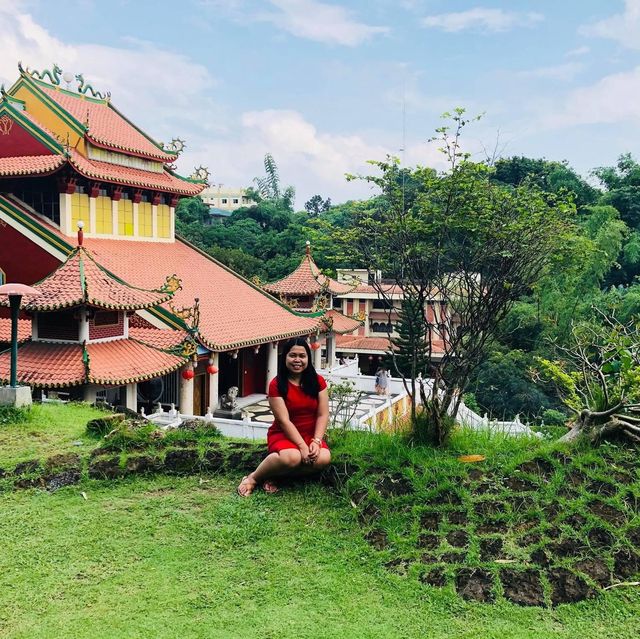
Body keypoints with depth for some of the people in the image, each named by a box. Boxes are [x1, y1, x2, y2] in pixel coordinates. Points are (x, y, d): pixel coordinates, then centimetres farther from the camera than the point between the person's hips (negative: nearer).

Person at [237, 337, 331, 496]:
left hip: (311, 434, 4)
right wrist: (302, 446, -24)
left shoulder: (318, 381, 1)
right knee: (292, 457, -38)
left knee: (323, 458, -30)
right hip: (283, 434, -4)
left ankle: (273, 475, -12)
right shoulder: (277, 384, -10)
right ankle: (253, 477, -11)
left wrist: (316, 441, -18)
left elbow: (323, 415, -3)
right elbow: (284, 420, -16)